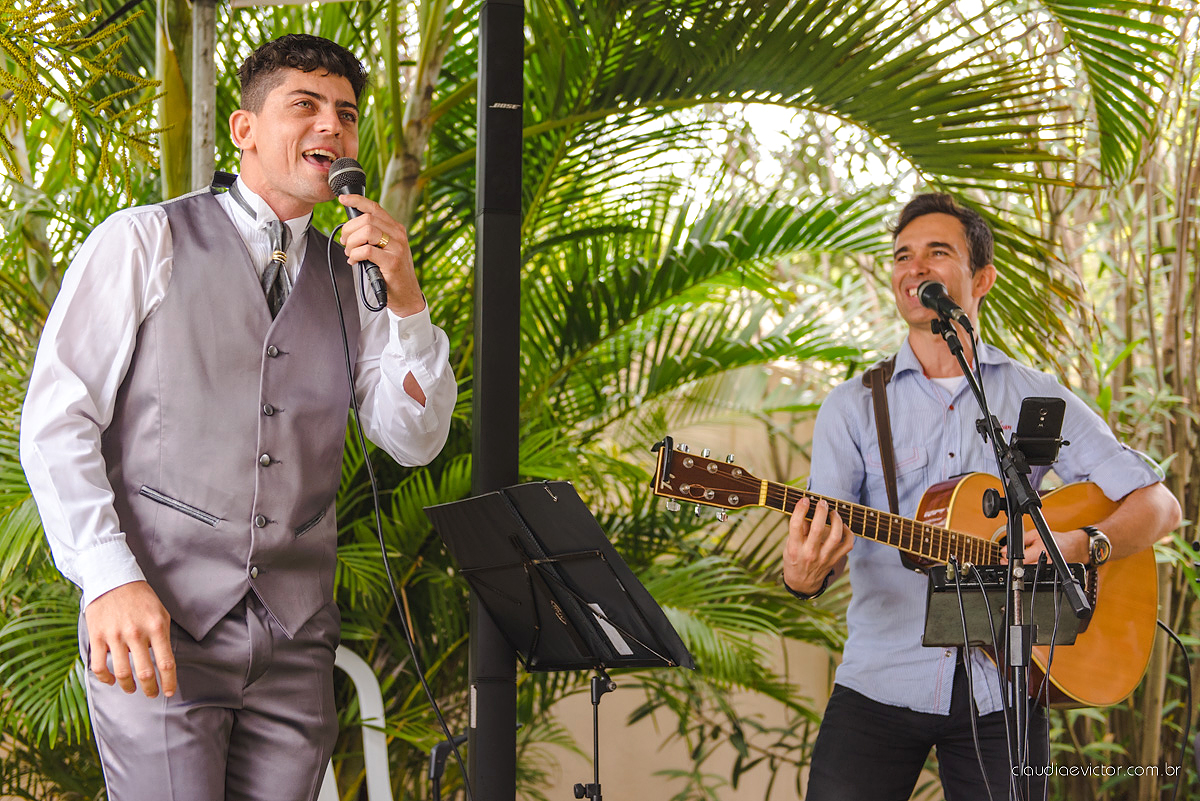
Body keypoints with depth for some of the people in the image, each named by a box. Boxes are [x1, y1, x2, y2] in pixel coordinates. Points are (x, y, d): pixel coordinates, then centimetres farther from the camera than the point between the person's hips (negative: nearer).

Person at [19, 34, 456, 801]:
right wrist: (110, 580, -17)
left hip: (295, 639, 4)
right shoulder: (144, 242, 1)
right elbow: (56, 420, -5)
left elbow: (415, 441, 8)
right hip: (157, 626, -4)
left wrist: (407, 302, -6)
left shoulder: (350, 279, 14)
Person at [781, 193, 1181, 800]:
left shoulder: (1039, 398, 7)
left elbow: (1159, 505, 5)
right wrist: (805, 577, -28)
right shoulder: (853, 407, 7)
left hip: (1000, 689, 1)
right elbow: (825, 529, -5)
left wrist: (1081, 544, -14)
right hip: (882, 684, -1)